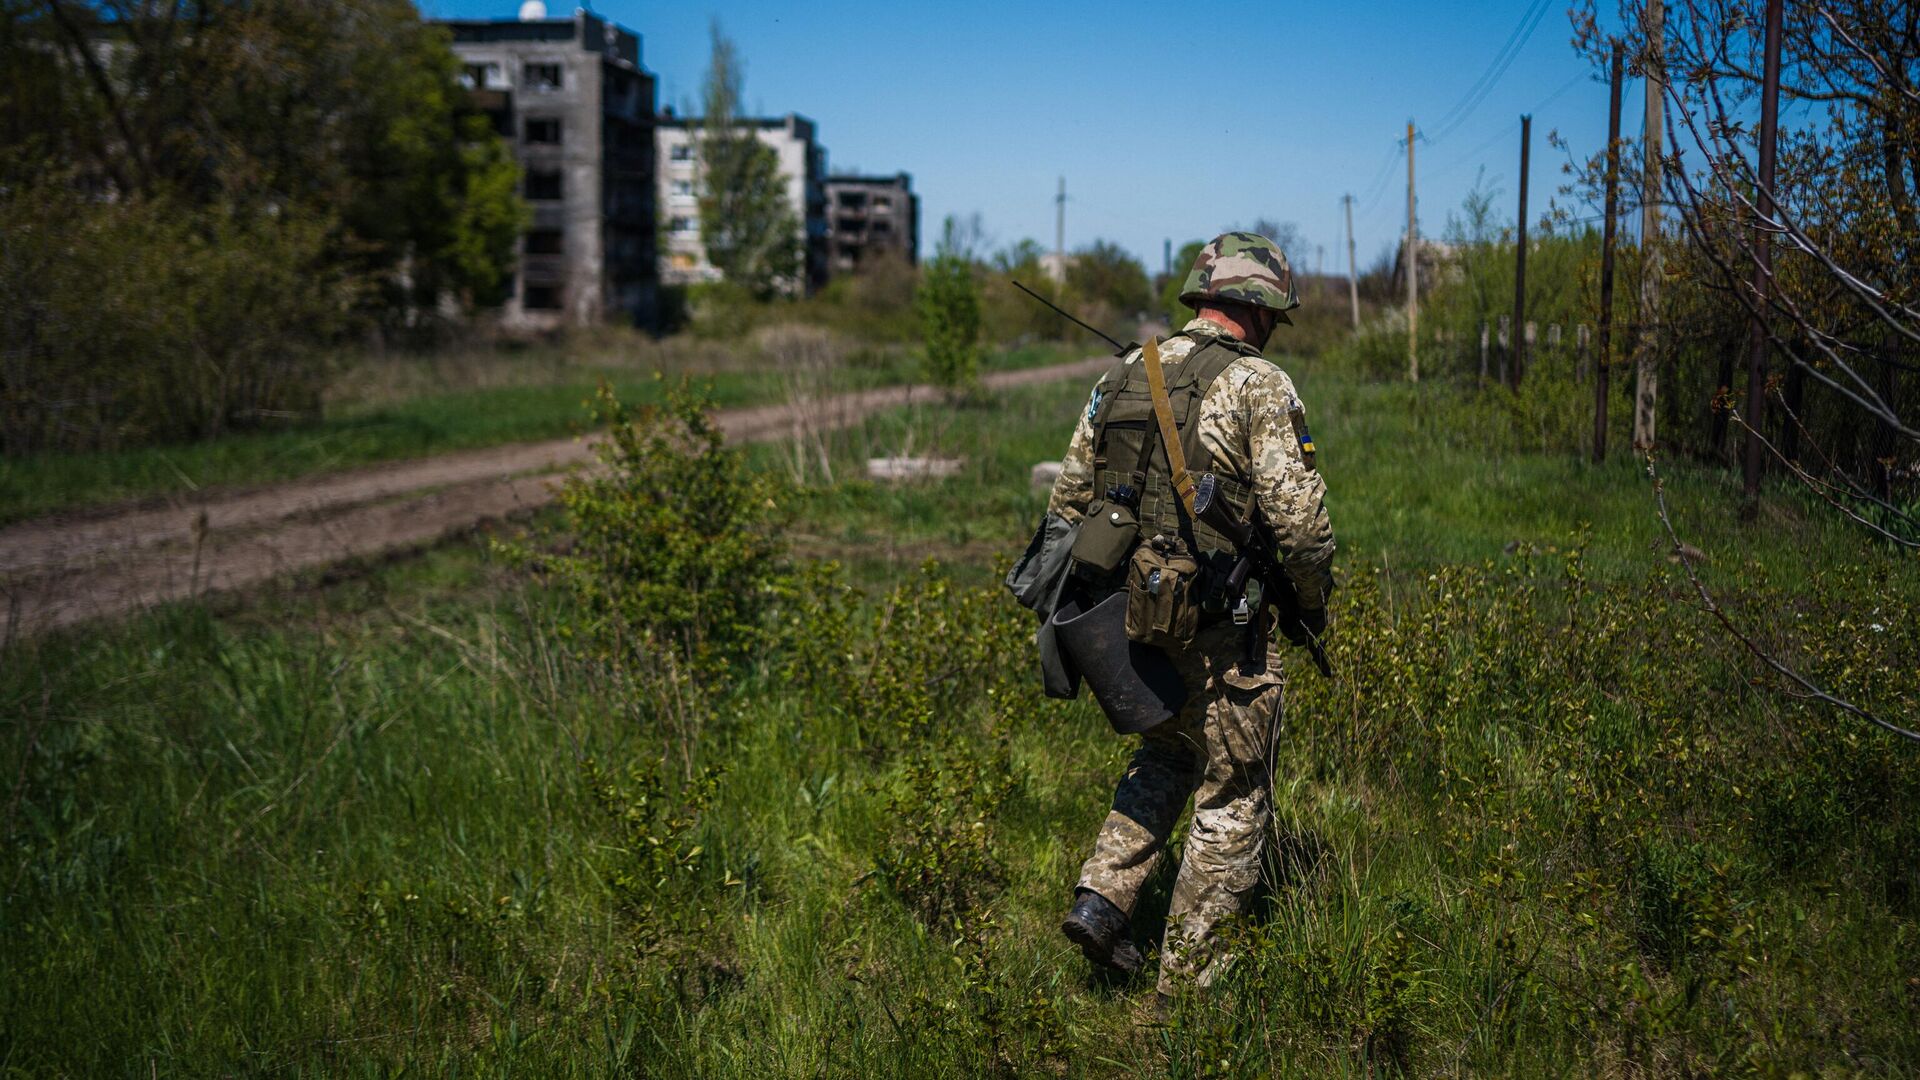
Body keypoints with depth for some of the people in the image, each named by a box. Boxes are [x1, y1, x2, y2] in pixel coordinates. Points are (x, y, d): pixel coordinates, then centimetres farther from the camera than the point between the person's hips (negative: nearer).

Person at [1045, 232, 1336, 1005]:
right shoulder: (1259, 386, -11)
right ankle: (1188, 978, 13)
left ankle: (1103, 898, 16)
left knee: (1168, 752, 28)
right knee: (1233, 797, 8)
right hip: (1217, 633, -6)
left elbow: (1068, 498, 12)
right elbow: (1298, 518, -16)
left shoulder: (1122, 375, 8)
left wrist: (1090, 595, 22)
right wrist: (1312, 607, 1)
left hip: (1125, 613, 6)